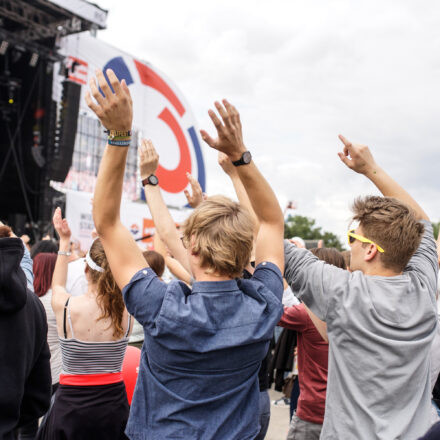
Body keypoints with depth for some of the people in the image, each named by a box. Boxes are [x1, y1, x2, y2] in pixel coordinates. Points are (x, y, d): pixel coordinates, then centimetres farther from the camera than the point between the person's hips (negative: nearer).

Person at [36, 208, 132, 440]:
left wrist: (64, 240, 21)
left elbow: (57, 285, 11)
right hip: (113, 402, 2)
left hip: (71, 405, -1)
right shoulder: (126, 310, -11)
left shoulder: (64, 306, -14)